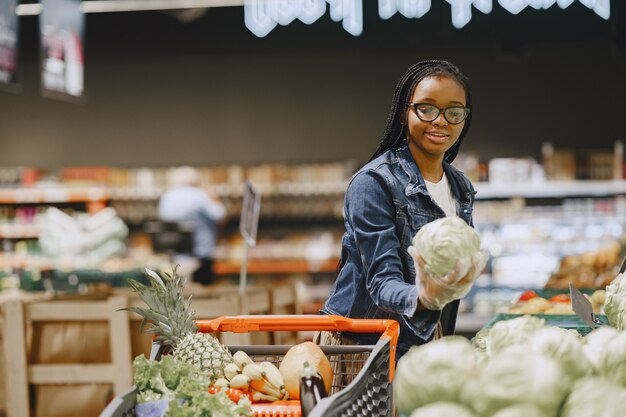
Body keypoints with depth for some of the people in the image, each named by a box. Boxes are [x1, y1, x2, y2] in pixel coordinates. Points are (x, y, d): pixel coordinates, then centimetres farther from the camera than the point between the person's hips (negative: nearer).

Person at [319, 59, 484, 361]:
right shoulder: (373, 183, -15)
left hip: (423, 343, 6)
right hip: (359, 344, -6)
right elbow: (382, 281, -22)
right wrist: (422, 299, -41)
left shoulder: (461, 187, 6)